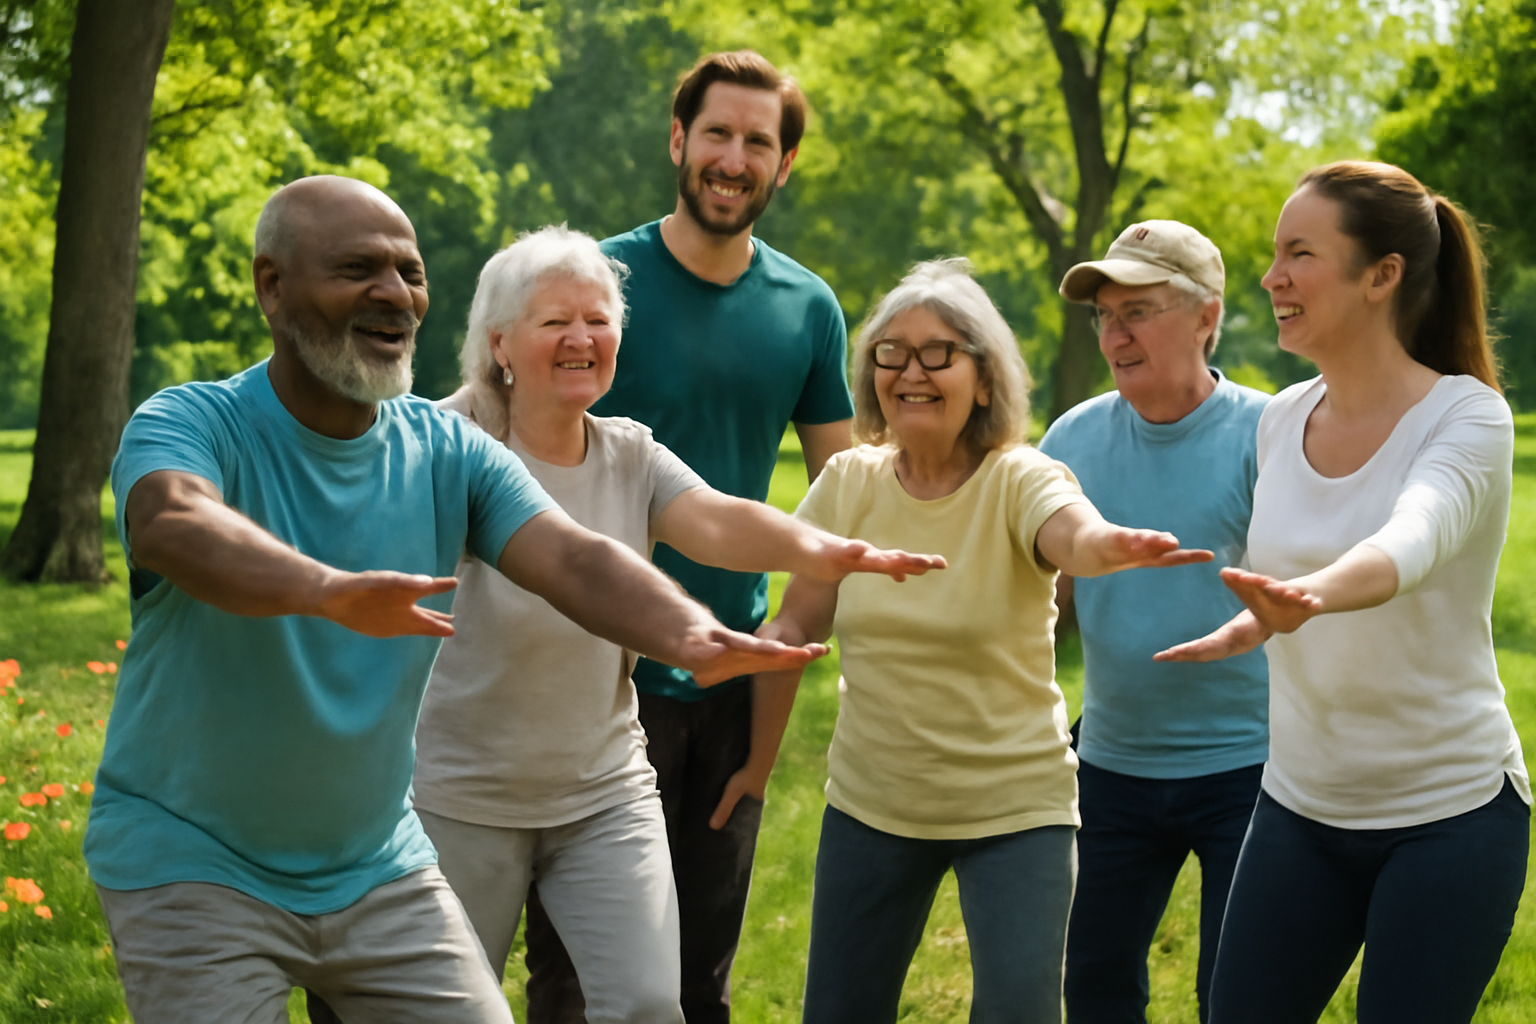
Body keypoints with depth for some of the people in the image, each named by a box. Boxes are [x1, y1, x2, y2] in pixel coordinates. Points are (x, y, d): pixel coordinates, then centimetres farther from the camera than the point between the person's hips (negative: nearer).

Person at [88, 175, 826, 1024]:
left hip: (379, 863, 5)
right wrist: (328, 591, -59)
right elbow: (175, 526, -39)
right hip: (191, 866, -4)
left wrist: (690, 636, -39)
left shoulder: (448, 451, -2)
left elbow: (572, 558, -17)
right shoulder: (188, 425, -16)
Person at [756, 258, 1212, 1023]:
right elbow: (798, 621, 2)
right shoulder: (849, 482, -2)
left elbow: (1075, 536, -36)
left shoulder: (1019, 482, -14)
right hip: (871, 803, 4)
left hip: (1014, 806, -4)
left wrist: (1116, 546, -60)